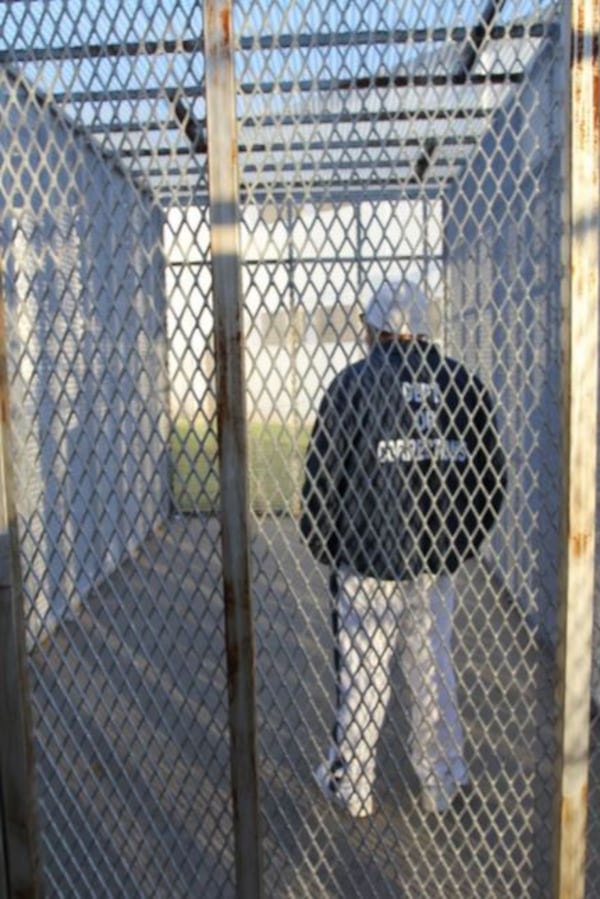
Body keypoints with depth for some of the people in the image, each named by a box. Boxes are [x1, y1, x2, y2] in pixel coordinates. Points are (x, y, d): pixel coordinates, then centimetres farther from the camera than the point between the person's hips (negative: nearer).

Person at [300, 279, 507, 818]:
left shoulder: (354, 383, -9)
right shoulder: (464, 384, 1)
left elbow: (322, 478, -7)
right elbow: (492, 478, 5)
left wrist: (325, 549, 8)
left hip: (368, 562, -3)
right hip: (437, 563, 3)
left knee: (362, 677, 10)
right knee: (435, 675, 16)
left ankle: (351, 787, 26)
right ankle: (442, 785, 30)